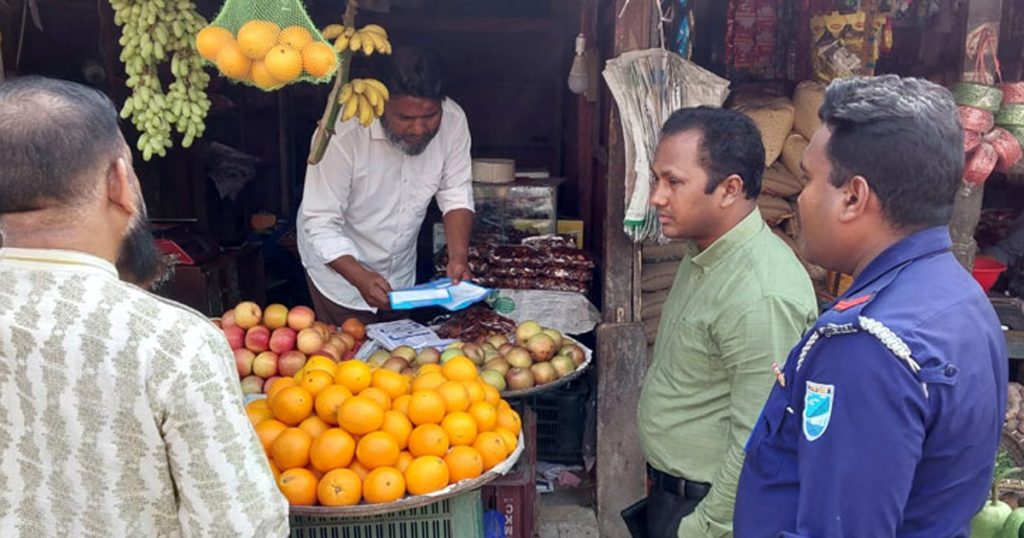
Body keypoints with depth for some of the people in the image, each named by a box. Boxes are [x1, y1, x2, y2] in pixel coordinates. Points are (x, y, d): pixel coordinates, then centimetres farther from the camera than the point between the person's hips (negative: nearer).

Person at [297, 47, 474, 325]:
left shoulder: (452, 120, -19)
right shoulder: (343, 132, -31)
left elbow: (456, 195, -9)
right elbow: (321, 224, -28)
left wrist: (459, 257, -23)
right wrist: (360, 278, -41)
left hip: (401, 272, 5)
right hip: (340, 267, -4)